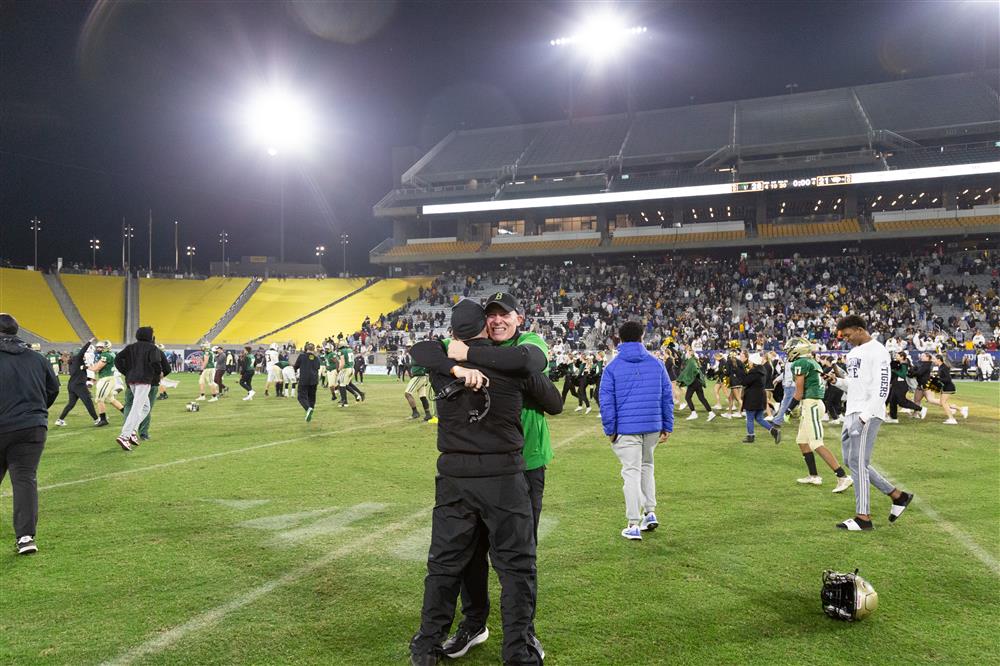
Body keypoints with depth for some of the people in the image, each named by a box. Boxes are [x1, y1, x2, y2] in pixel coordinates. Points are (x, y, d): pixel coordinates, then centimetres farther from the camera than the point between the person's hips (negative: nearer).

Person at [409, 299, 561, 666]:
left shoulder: (443, 360, 1)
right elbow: (555, 404, 5)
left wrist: (457, 368, -18)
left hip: (454, 477, 3)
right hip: (504, 477, -2)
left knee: (444, 564, 15)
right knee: (516, 566, 9)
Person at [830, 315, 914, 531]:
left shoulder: (876, 351, -11)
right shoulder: (853, 353, 18)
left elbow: (881, 388, -18)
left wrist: (865, 416, -22)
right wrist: (838, 379, 5)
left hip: (867, 414, -10)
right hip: (851, 413, 10)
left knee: (857, 463, -8)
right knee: (852, 462, 11)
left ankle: (863, 517, -1)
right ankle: (897, 495, 22)